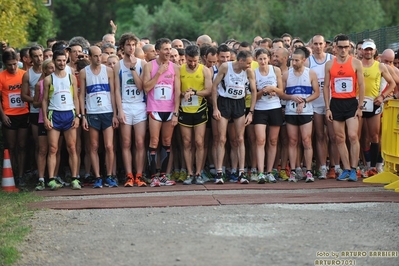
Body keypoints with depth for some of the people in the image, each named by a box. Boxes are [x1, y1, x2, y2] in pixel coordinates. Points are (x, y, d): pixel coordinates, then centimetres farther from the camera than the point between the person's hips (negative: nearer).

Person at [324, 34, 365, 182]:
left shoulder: (356, 63, 1)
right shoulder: (329, 64, 6)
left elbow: (361, 86, 1)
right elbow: (326, 86, 7)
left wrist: (360, 107, -4)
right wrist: (327, 108, 1)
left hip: (351, 103, -2)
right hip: (335, 103, 3)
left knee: (353, 136, -13)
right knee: (339, 138, 4)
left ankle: (353, 169, -6)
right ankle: (346, 169, 11)